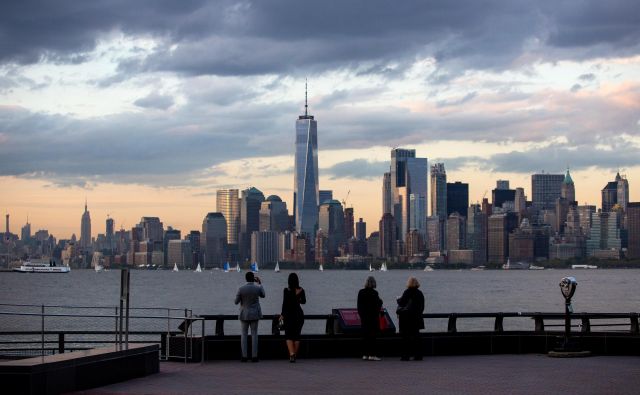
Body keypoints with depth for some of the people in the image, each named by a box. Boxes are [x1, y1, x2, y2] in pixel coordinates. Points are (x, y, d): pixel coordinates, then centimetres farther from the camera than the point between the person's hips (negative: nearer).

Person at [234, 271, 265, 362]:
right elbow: (263, 295, 15)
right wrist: (260, 283, 22)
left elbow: (236, 302, -4)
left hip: (244, 314, 0)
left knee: (244, 335, 7)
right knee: (254, 334, 5)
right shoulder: (257, 288, -8)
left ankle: (244, 356, 2)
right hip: (255, 314, 0)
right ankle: (254, 356, 1)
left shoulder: (241, 289, -12)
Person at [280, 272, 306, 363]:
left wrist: (282, 314, -4)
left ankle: (291, 354, -19)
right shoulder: (301, 290, -1)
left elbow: (285, 303, -14)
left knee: (288, 336, 1)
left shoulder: (286, 290, -11)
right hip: (299, 314, 3)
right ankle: (295, 355, 15)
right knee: (297, 335, 12)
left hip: (289, 314, -3)